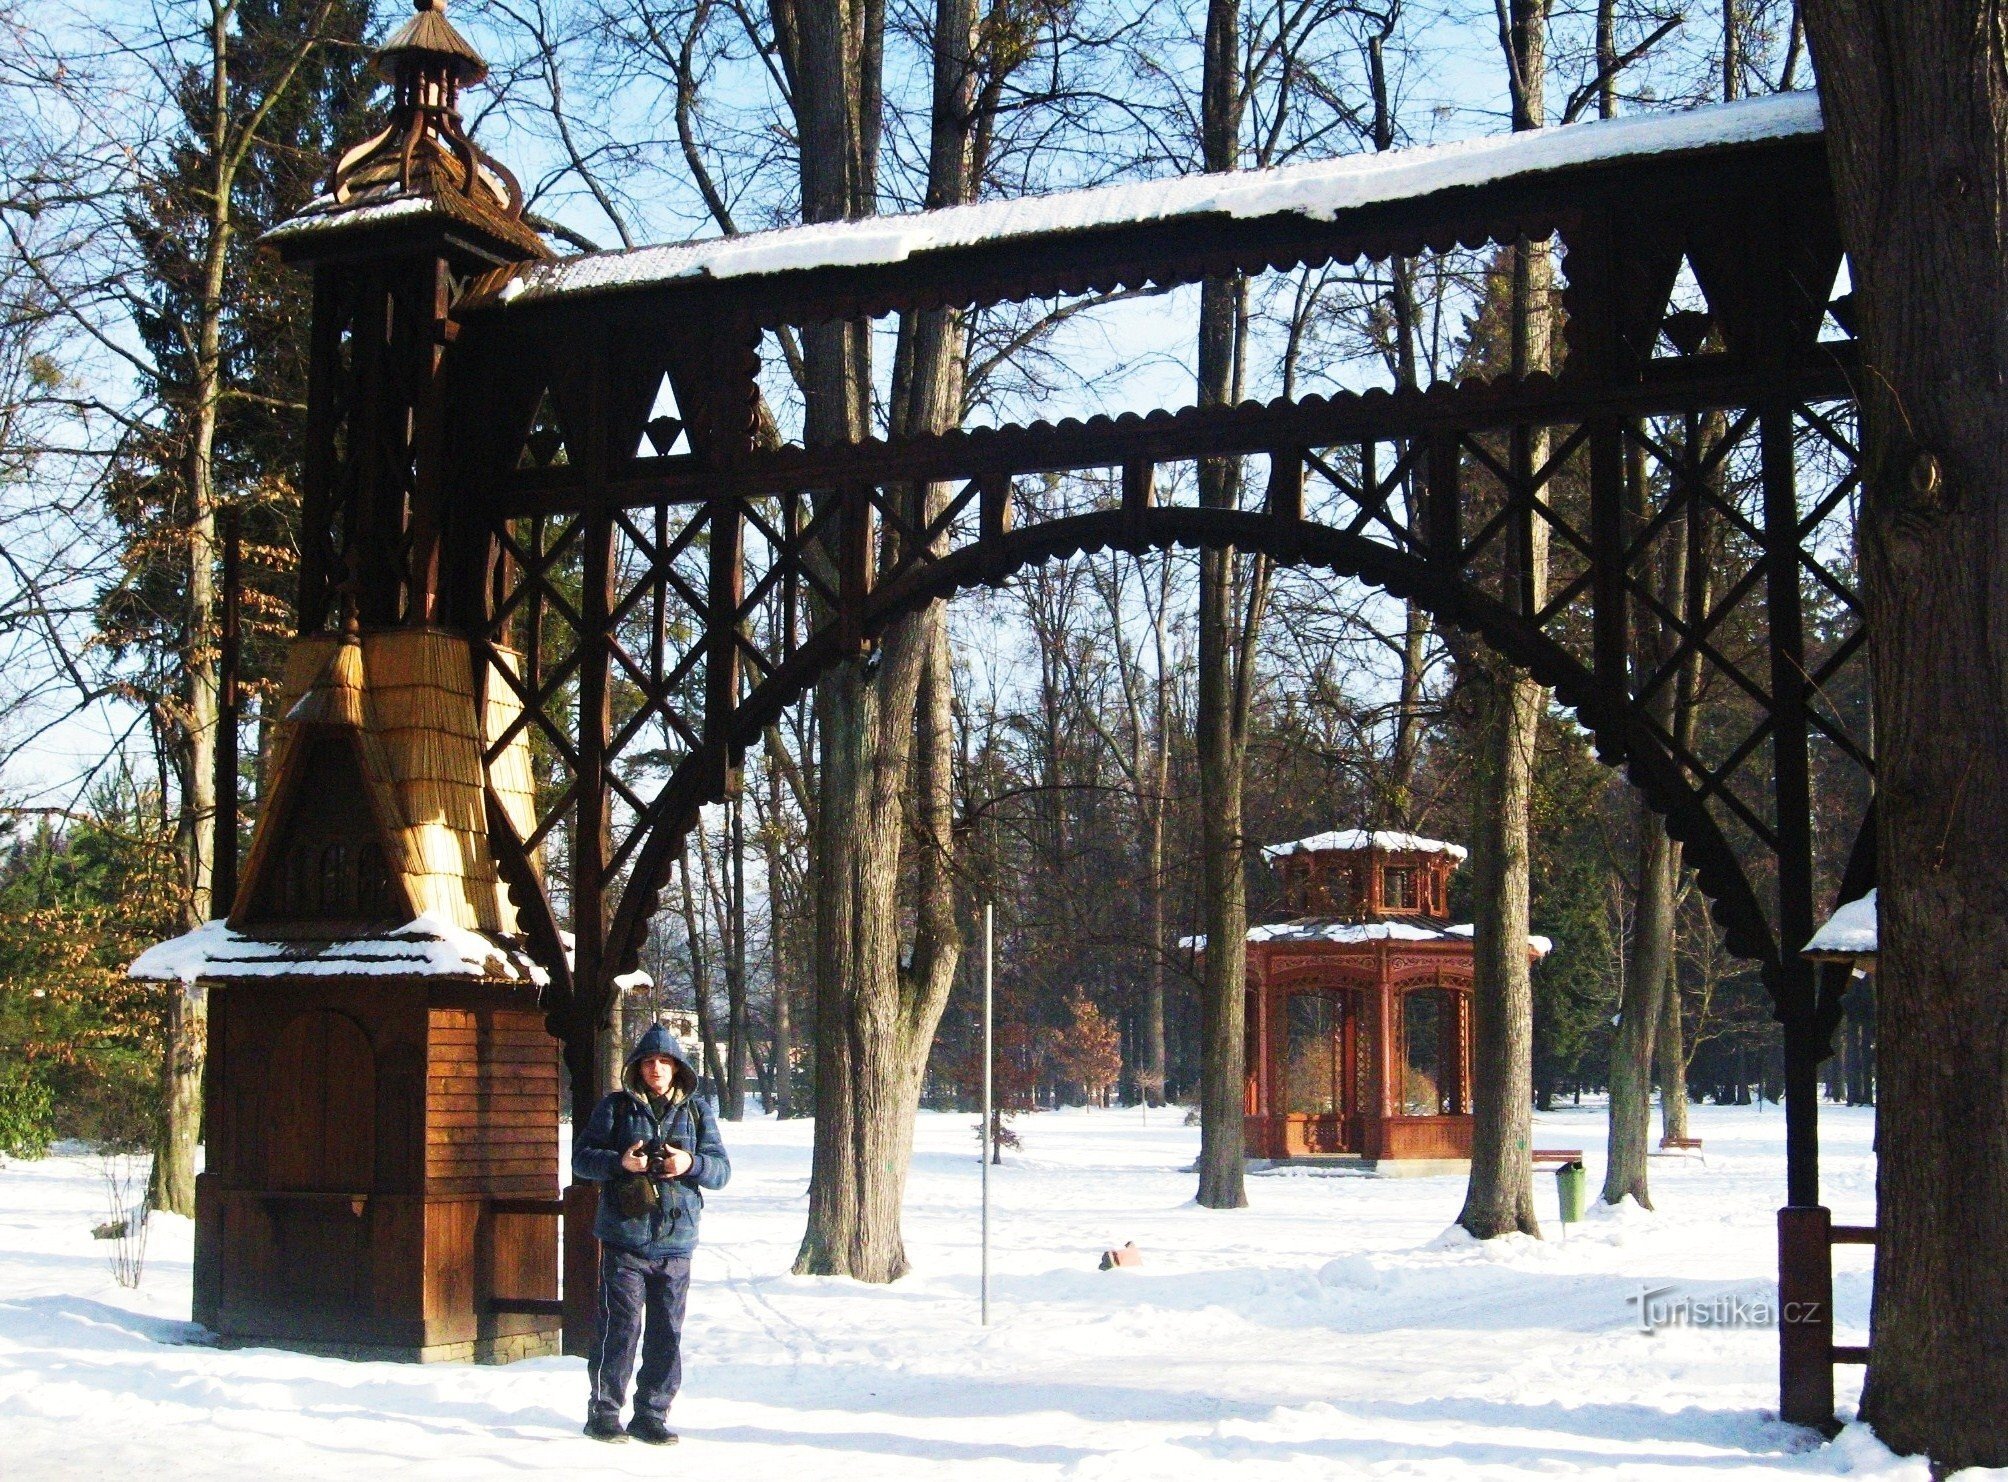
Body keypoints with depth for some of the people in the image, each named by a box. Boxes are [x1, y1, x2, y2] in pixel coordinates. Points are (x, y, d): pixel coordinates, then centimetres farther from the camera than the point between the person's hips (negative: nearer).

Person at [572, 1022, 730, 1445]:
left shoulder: (697, 1110, 11)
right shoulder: (615, 1106, 5)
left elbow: (722, 1169, 8)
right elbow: (581, 1158, 2)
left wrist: (692, 1164, -12)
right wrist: (619, 1162, -16)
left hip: (676, 1241, 3)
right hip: (624, 1239, -3)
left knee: (667, 1334, 6)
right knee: (620, 1328, -5)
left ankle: (652, 1416, 15)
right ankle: (603, 1413, 7)